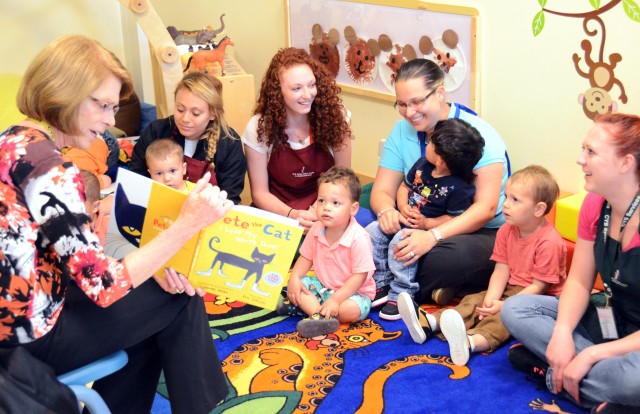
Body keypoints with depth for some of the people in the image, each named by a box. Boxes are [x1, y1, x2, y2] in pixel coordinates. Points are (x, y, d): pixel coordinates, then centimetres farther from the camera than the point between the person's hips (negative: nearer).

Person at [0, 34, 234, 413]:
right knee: (181, 299, 4)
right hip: (32, 336, -9)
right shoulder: (48, 170, -25)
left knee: (148, 311, 23)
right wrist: (188, 223, -23)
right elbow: (103, 285, -24)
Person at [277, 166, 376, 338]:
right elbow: (306, 257, 6)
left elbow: (359, 276, -23)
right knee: (297, 284, -12)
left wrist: (335, 299, -30)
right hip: (322, 285, 6)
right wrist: (295, 277, -13)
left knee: (352, 310, -34)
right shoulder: (316, 229, -7)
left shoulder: (359, 238, -25)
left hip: (352, 291, -6)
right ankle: (321, 316, -28)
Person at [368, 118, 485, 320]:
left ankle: (401, 295, -21)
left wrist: (426, 223, -24)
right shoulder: (422, 164, 2)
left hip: (427, 229, -8)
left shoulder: (459, 187, -19)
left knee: (400, 242, -32)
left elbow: (455, 218, -16)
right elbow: (405, 186, 13)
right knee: (372, 232, -7)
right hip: (403, 220, 8)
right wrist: (403, 207, -7)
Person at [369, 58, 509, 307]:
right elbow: (382, 191, 1)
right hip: (425, 228, 6)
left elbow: (486, 208, -22)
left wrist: (433, 236, -35)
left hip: (483, 233, -5)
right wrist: (387, 211, -26)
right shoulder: (402, 132, 3)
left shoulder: (478, 134, -15)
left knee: (452, 256, -39)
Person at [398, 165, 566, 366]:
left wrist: (503, 305, -23)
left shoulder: (549, 241, -20)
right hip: (510, 288, 8)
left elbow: (539, 286, -19)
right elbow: (501, 270, -1)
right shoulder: (506, 231, 3)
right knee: (474, 300, -10)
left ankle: (473, 341, -58)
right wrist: (491, 300, -18)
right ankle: (428, 322, -24)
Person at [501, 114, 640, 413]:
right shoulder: (594, 205, -3)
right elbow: (579, 282, 1)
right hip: (613, 321, 8)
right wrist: (562, 333, -17)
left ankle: (555, 372, -13)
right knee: (515, 309, -5)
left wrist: (590, 356, -25)